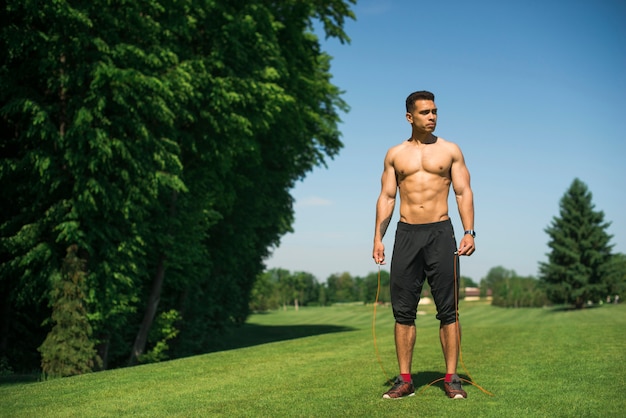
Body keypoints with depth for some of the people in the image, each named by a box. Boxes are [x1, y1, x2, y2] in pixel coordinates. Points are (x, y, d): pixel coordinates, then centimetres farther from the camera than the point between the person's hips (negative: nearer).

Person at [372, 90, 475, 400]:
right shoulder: (395, 154, 11)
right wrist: (378, 238, 2)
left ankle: (451, 379, 6)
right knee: (403, 311, 2)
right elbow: (386, 196, 10)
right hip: (406, 234, 2)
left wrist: (469, 232, -9)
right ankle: (405, 380, 9)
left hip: (440, 232, -1)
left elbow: (463, 192, 4)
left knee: (448, 310, -1)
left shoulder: (450, 150, 7)